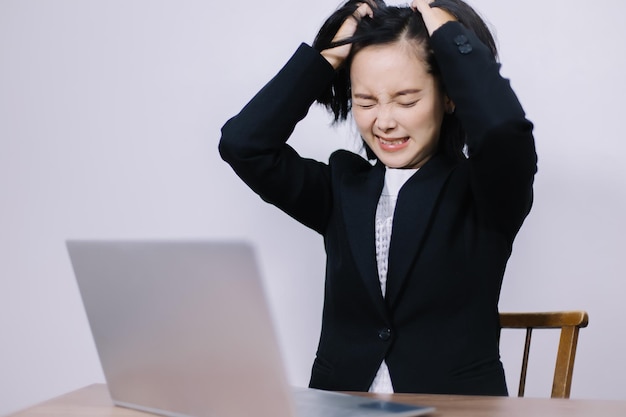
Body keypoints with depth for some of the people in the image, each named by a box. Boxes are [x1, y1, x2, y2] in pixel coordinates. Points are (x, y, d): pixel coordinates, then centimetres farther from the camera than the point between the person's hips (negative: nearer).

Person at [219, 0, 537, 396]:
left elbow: (504, 129, -22)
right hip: (342, 405, 2)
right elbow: (243, 144, 0)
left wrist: (450, 35, -6)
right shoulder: (342, 186, 10)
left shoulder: (486, 193, -1)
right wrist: (328, 57, 2)